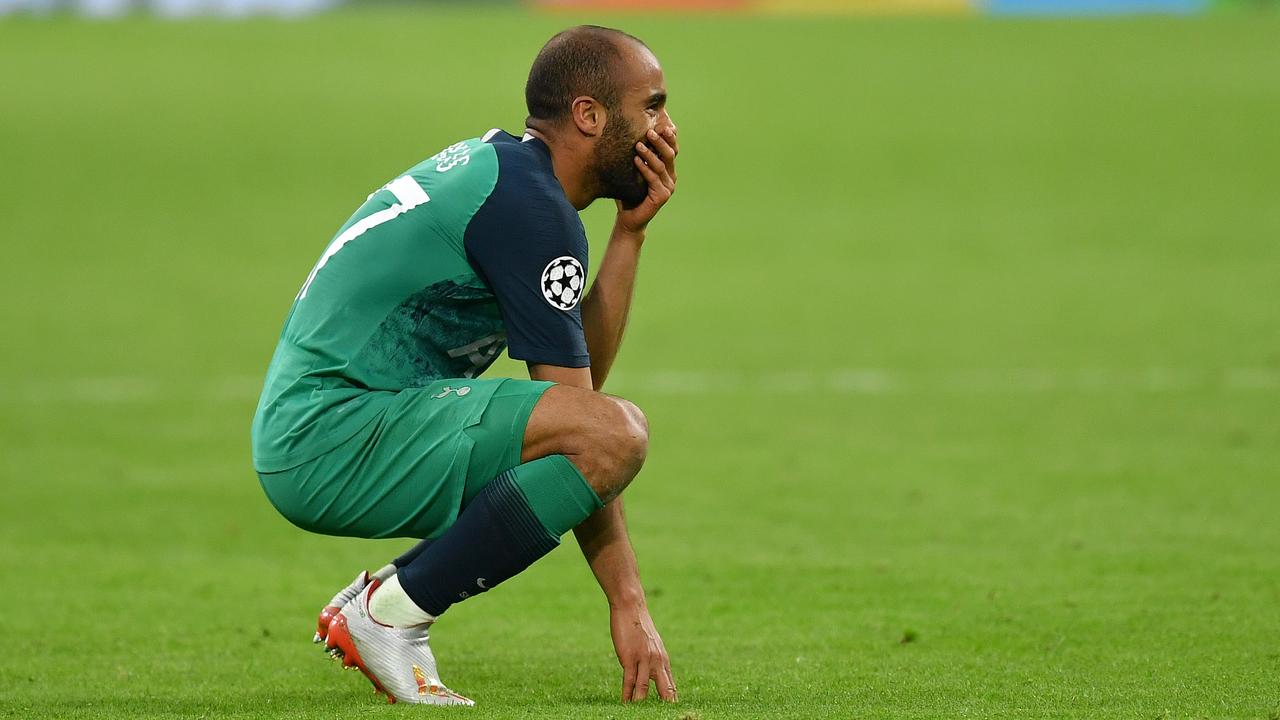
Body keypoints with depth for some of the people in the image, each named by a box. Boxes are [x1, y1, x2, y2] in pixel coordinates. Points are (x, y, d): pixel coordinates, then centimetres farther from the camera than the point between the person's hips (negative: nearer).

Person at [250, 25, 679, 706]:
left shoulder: (497, 167, 17)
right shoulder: (528, 206, -13)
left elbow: (580, 375, 12)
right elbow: (587, 428, -14)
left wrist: (630, 231, 6)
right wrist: (628, 604, -13)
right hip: (334, 437, -10)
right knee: (617, 432, -23)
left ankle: (371, 598, 11)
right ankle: (388, 616, -13)